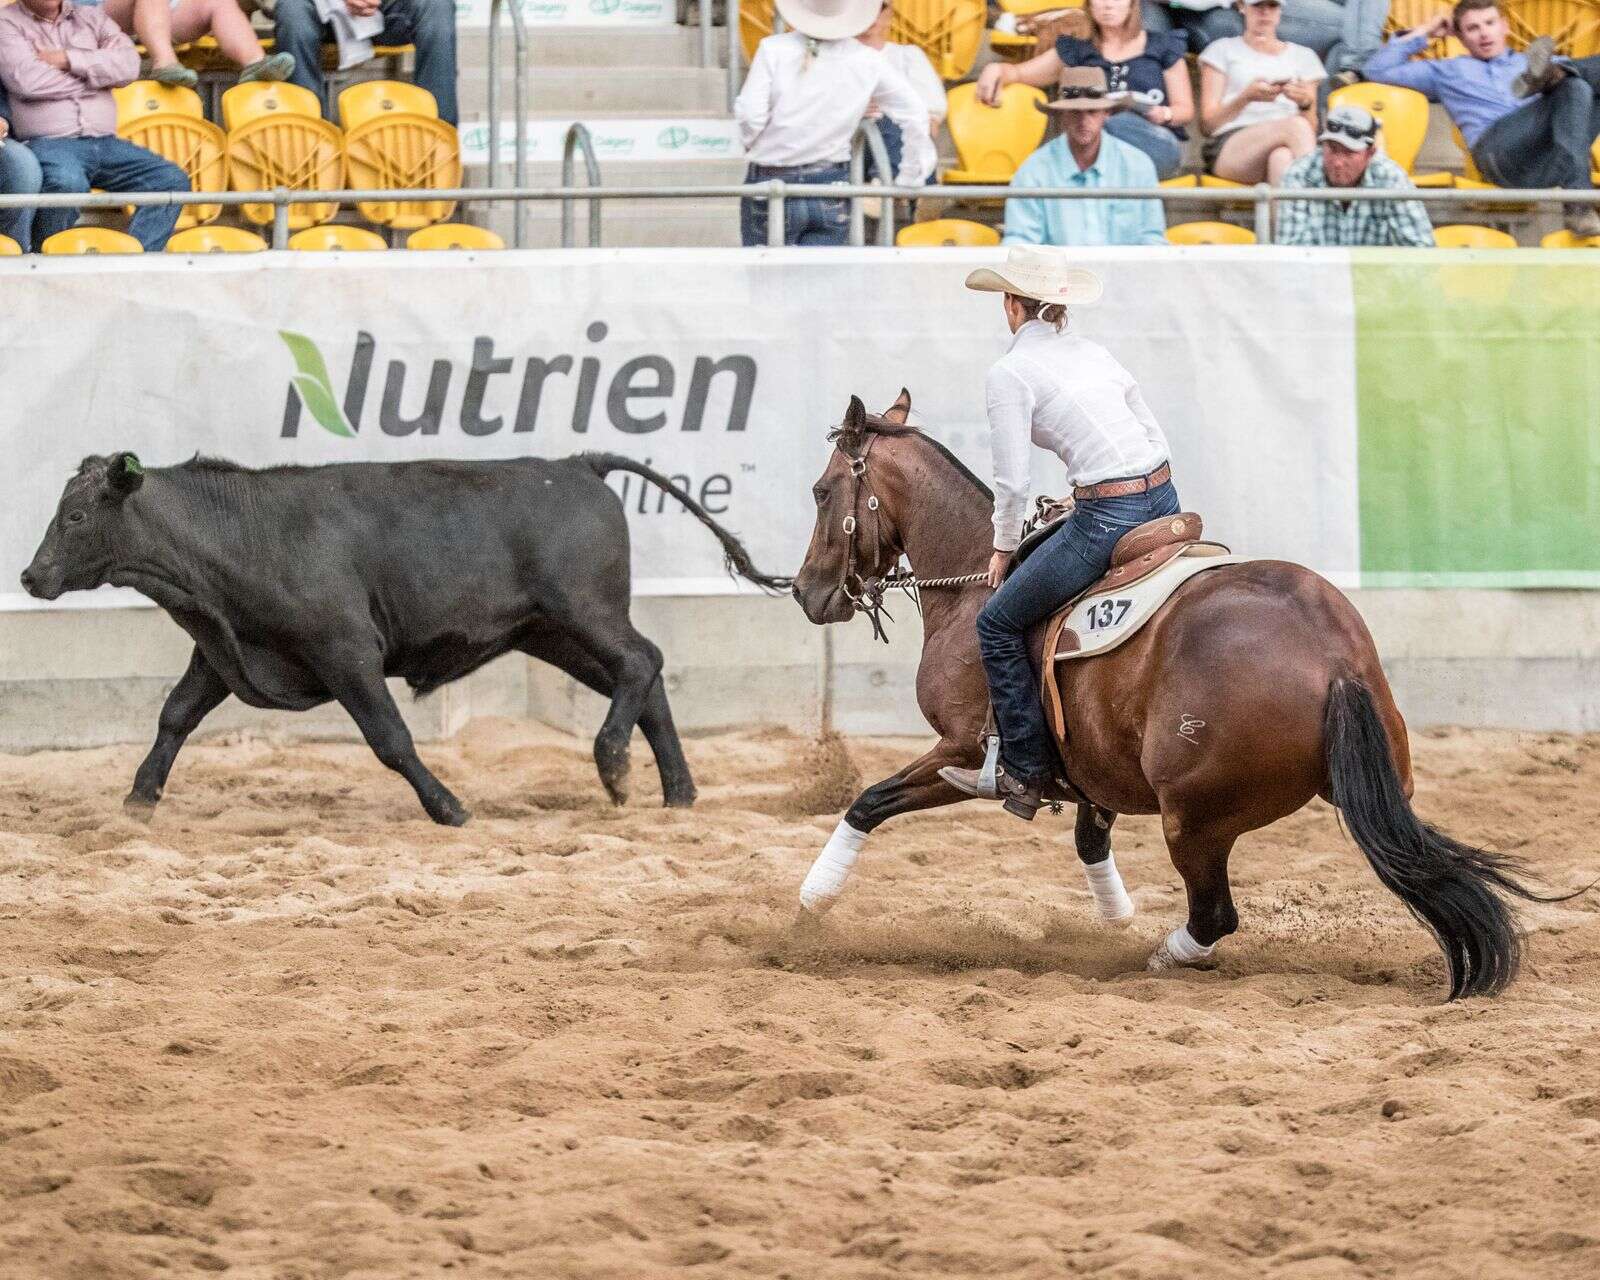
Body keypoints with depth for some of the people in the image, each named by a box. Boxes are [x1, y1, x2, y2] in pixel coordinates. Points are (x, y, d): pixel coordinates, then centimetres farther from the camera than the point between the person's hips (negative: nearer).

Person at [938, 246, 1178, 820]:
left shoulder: (1009, 373, -6)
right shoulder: (1093, 352, 17)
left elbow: (1012, 481, -8)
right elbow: (1155, 435, 19)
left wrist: (1004, 549, 8)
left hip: (1108, 518, -8)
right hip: (1164, 503, 8)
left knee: (998, 624, 7)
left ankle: (1024, 775, 7)